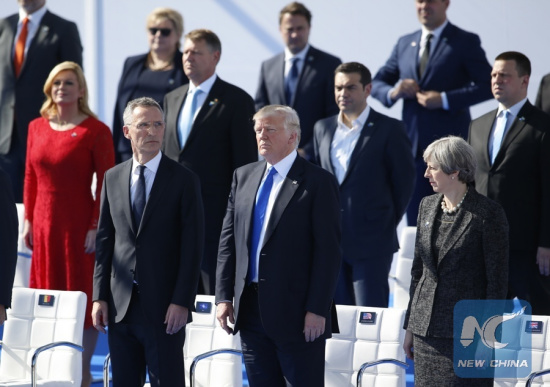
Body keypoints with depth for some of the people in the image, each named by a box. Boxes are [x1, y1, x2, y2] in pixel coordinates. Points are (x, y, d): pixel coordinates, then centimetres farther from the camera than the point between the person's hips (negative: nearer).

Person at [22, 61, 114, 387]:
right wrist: (29, 219, 8)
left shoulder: (95, 131, -7)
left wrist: (97, 227, -15)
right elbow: (31, 177, 13)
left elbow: (106, 183, -10)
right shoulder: (37, 127, 9)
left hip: (79, 224, -5)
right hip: (45, 224, 5)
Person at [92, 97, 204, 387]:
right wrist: (100, 296, 4)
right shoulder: (113, 178, 10)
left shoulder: (183, 180, -2)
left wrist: (182, 302, -13)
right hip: (120, 305, 4)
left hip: (164, 307, -4)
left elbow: (192, 247, -6)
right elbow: (104, 240, 11)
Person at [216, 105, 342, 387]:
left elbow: (328, 251, -10)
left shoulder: (319, 182, -6)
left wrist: (317, 310, -15)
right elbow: (228, 240, 13)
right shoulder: (243, 176, 12)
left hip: (297, 313, -6)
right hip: (250, 310, 6)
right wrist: (224, 296, 6)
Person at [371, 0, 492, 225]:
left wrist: (445, 99, -17)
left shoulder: (466, 42, -1)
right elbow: (377, 83, 16)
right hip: (413, 146, 5)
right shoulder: (405, 44, 15)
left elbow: (487, 85, -8)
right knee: (415, 222, 7)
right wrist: (392, 92, -7)